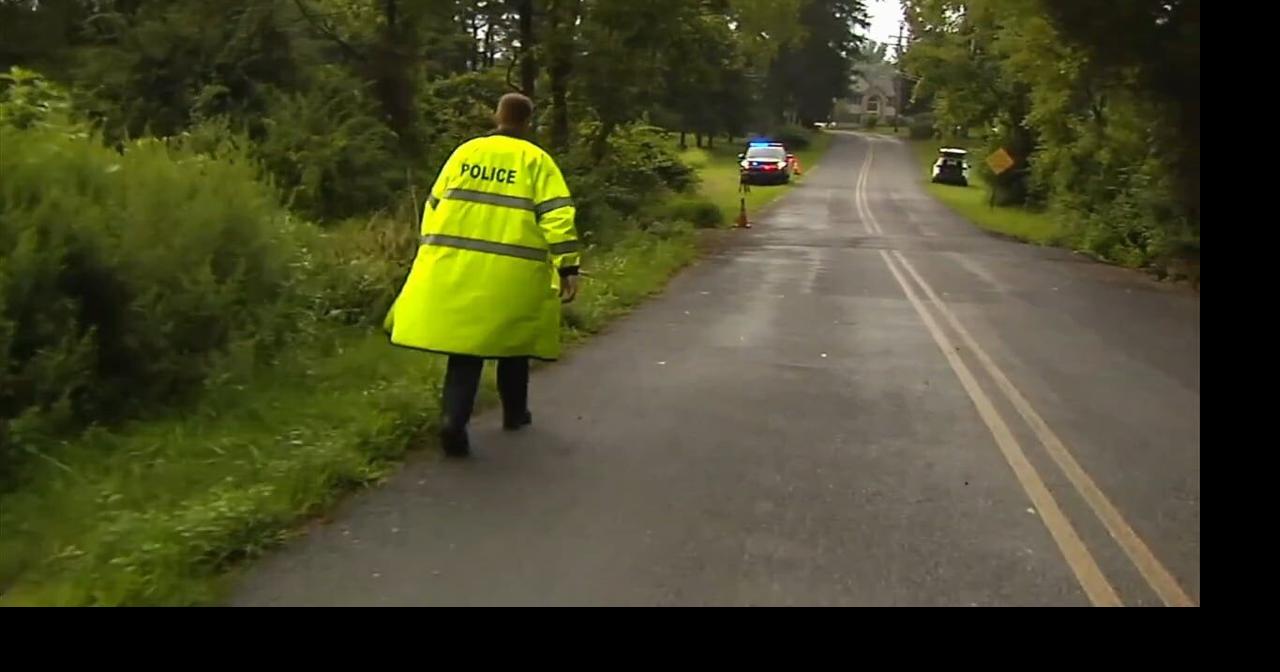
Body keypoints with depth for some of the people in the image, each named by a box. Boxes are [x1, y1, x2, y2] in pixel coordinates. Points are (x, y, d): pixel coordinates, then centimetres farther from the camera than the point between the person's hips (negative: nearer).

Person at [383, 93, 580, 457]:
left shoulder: (465, 152, 12)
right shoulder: (535, 160, 2)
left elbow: (434, 206, 15)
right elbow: (557, 215, -8)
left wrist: (431, 254, 23)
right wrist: (568, 266, -8)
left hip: (456, 266, 2)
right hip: (510, 270, -2)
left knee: (466, 344, 4)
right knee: (513, 340, 17)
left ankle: (454, 420, -12)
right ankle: (515, 413, 30)